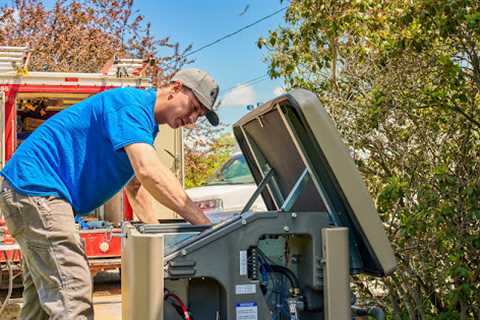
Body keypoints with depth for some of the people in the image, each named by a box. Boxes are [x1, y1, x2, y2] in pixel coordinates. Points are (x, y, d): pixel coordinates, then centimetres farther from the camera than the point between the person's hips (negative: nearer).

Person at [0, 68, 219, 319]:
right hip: (35, 186, -11)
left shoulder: (145, 123, 17)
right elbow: (150, 172, -30)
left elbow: (136, 184, 27)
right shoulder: (131, 104, -16)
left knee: (43, 298, 17)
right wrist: (204, 224, -29)